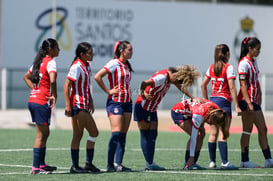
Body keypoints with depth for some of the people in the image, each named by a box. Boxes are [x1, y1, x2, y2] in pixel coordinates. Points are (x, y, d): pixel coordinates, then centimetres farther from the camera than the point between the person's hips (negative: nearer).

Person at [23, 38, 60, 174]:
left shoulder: (39, 61, 14)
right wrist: (54, 96, -16)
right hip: (42, 102, -9)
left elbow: (26, 77, 26)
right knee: (41, 135, -4)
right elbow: (52, 80, -29)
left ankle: (41, 163, 24)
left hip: (33, 100, 9)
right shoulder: (50, 62, -12)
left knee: (45, 133, 18)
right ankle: (36, 167, -3)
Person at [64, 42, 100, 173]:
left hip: (84, 105, 9)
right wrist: (68, 105, -21)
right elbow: (66, 85, -17)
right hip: (77, 105, -9)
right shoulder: (76, 67, -15)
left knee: (78, 135, 8)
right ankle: (88, 163, -3)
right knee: (94, 132, -7)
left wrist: (90, 102, 17)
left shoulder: (87, 66, 13)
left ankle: (75, 166, 9)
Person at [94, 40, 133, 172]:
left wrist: (129, 97, 15)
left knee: (123, 134, 4)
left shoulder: (126, 65, 15)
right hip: (115, 102, -8)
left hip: (127, 102, 8)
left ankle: (118, 164, 4)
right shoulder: (114, 64, -10)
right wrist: (108, 91, -13)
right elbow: (97, 77, -17)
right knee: (116, 133, -14)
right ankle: (110, 164, -11)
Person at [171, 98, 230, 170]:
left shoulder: (216, 110, -20)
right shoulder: (199, 116, -40)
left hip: (189, 113, 8)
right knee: (196, 135, -22)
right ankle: (188, 164, -19)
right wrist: (191, 157, -37)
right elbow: (193, 137, -38)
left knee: (202, 134, -6)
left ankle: (193, 163, -3)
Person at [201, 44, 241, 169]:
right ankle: (224, 162, -13)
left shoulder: (212, 67, 10)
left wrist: (206, 101, 19)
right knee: (223, 133, -9)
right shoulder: (228, 68, -8)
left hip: (212, 100, 6)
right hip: (224, 101, -6)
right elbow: (231, 87, -13)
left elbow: (203, 85, 12)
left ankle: (212, 161, 10)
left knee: (213, 133, 9)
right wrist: (237, 106, -12)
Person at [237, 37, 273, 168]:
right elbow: (242, 85, -17)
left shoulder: (254, 61, 15)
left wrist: (259, 96, 18)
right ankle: (245, 161, 1)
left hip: (254, 101, 9)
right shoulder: (244, 63, -13)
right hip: (246, 100, -9)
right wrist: (248, 103, -22)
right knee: (247, 130, -4)